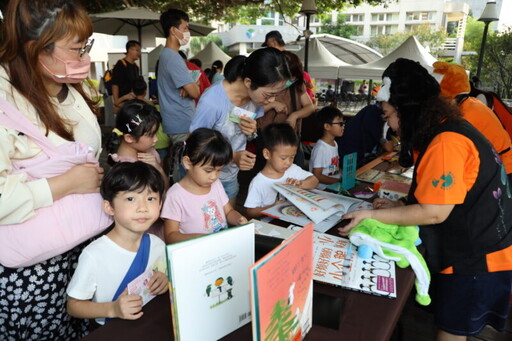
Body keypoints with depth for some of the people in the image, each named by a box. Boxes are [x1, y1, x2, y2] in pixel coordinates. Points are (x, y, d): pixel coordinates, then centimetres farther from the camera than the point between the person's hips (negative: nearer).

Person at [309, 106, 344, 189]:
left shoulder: (335, 144, 12)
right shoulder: (320, 148, -17)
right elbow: (317, 176, -17)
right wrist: (340, 180, -19)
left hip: (336, 185, 9)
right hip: (324, 188, -9)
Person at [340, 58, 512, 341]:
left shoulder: (446, 142, -27)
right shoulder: (442, 129, 6)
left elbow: (434, 212, -25)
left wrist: (372, 215, -19)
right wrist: (400, 207, 4)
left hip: (478, 258, -9)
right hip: (465, 249, 9)